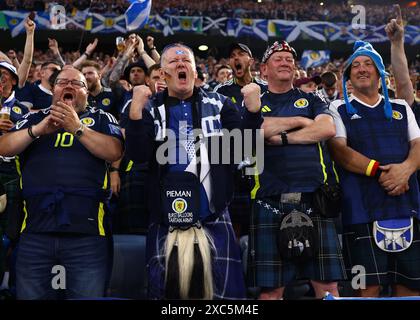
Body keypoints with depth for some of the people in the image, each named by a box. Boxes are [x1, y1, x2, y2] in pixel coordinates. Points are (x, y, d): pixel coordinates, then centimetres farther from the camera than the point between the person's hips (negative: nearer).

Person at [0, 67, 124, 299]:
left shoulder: (101, 119, 14)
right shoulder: (34, 118, 19)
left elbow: (114, 151, -3)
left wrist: (77, 127, -13)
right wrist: (39, 129, -12)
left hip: (87, 229, -2)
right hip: (35, 228, 2)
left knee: (89, 295, 0)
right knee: (30, 294, 8)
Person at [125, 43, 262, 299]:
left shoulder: (218, 105, 7)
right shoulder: (151, 109, 4)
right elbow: (138, 154, -9)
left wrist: (252, 106, -14)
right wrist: (136, 108, -19)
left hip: (213, 218, 0)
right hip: (166, 222, 0)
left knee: (225, 291, 3)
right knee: (167, 290, 10)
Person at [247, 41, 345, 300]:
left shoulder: (312, 101, 18)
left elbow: (328, 129, -3)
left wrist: (282, 137, -4)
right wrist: (299, 121, 0)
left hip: (314, 201, 1)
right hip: (270, 203, -1)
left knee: (327, 283, 0)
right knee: (271, 288, 2)